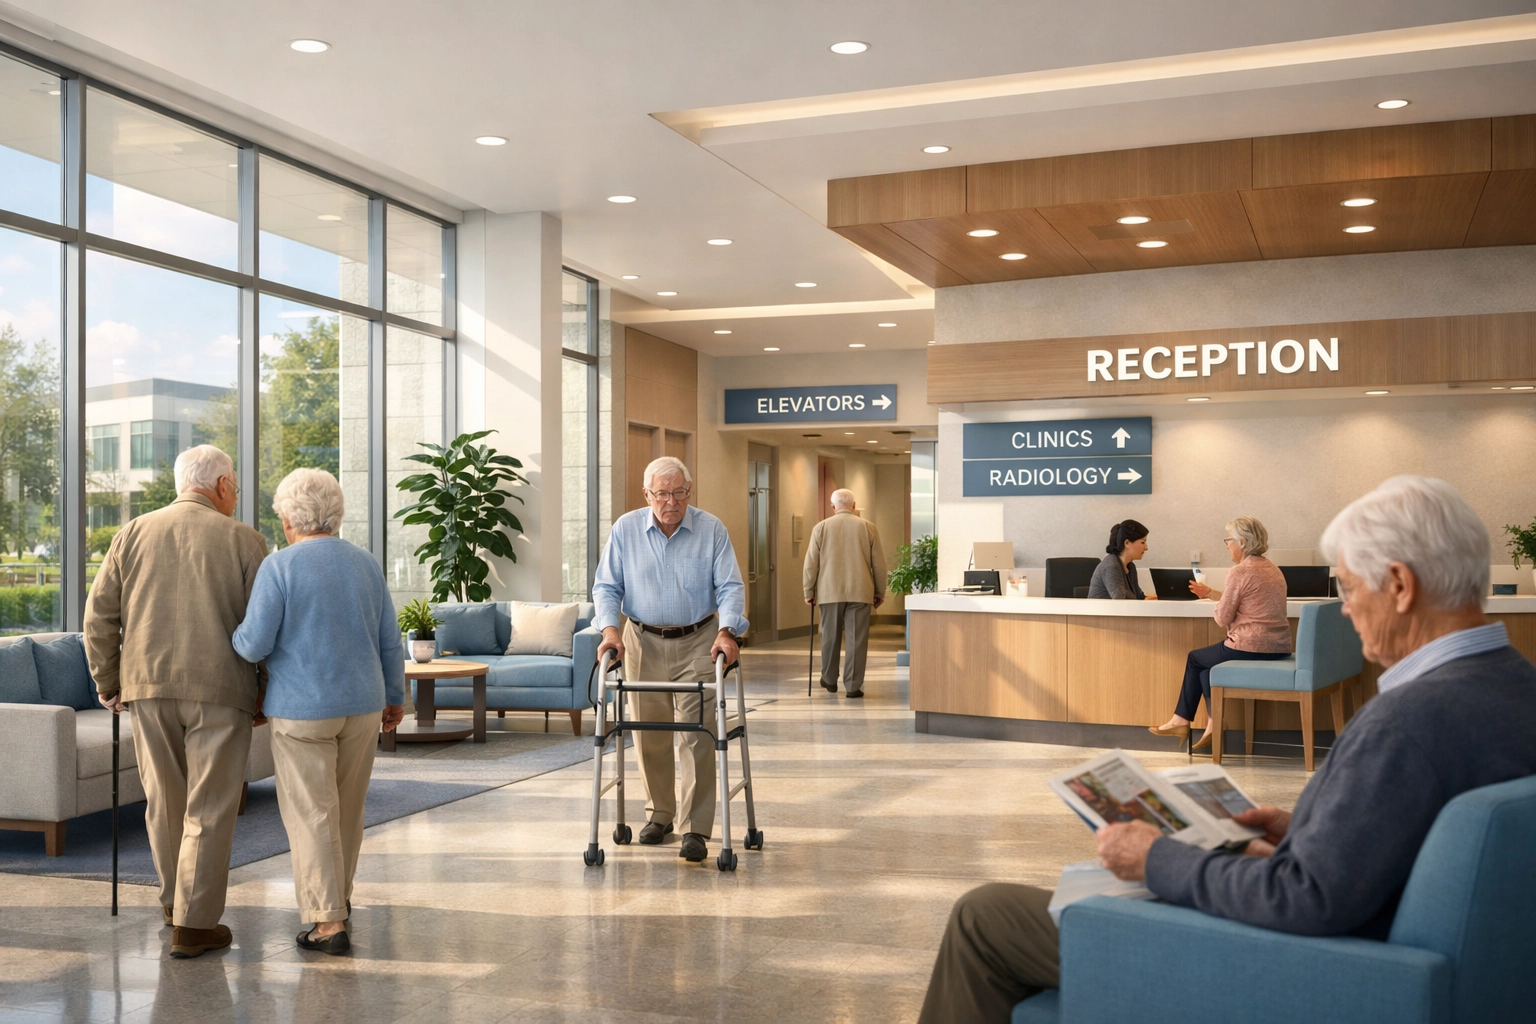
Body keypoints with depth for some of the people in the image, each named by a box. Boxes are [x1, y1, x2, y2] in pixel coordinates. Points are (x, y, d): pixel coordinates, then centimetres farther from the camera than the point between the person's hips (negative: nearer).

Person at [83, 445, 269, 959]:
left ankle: (175, 900, 33)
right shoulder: (242, 540, -2)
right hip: (220, 690, -3)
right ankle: (194, 924, 3)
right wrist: (271, 692, 6)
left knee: (165, 800, 18)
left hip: (148, 687, 4)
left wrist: (108, 684, 14)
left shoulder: (135, 533, 7)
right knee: (210, 809, 2)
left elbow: (100, 614, 5)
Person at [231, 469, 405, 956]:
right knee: (348, 808, 18)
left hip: (302, 709, -5)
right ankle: (338, 895, 35)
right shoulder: (366, 563, 5)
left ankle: (329, 920, -1)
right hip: (362, 705, 5)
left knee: (311, 813, 0)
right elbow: (389, 641, 9)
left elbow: (253, 644, -13)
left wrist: (232, 634, 9)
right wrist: (395, 696, 20)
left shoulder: (279, 566, -10)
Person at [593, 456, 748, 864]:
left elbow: (730, 586, -7)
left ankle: (695, 829, -6)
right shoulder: (625, 529, -2)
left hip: (697, 644, -2)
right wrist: (609, 628, -16)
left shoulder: (711, 529, -6)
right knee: (649, 736, 10)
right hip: (643, 643, 2)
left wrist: (728, 630, -23)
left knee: (698, 736, -8)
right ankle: (659, 814, 29)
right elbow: (606, 586, 0)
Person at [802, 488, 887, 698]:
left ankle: (829, 680, 27)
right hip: (860, 592, -1)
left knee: (830, 637, 13)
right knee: (857, 639, 1)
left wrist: (809, 592, 12)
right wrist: (880, 592, 14)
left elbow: (811, 564, 3)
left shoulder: (821, 527, 2)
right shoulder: (868, 527, 3)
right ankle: (853, 686, 0)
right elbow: (879, 563, 5)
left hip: (829, 592, 1)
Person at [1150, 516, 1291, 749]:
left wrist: (1218, 610, 10)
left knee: (1195, 658, 18)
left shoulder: (1239, 572, -13)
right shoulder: (1273, 570, 14)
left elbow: (1223, 618, -10)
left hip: (1250, 649, -8)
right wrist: (1211, 593, 21)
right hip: (1279, 648, 8)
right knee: (1207, 661, 23)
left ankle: (1181, 720, 28)